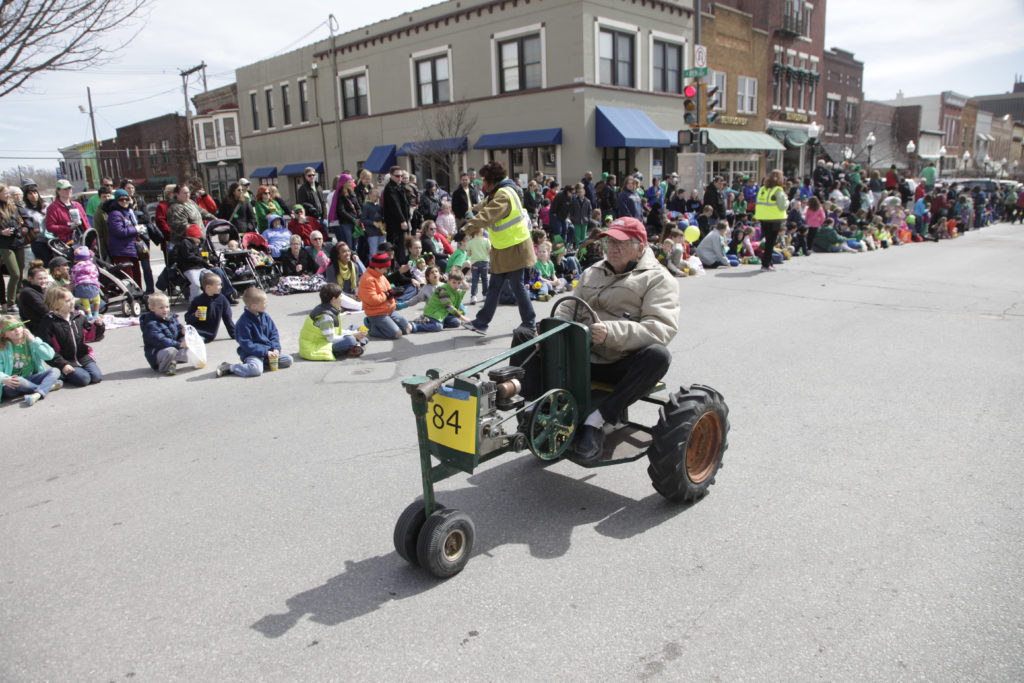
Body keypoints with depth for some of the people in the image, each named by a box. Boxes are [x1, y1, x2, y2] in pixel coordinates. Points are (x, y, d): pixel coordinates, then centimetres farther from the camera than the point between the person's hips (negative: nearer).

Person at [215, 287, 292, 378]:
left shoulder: (265, 316, 5)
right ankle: (229, 367, -12)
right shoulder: (243, 322, -16)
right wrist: (266, 352, -22)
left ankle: (262, 363, 0)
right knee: (256, 370, -34)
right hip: (252, 353, -7)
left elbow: (274, 333, 10)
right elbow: (247, 345, -18)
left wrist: (276, 348, -7)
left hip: (268, 350, 7)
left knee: (288, 360, -4)